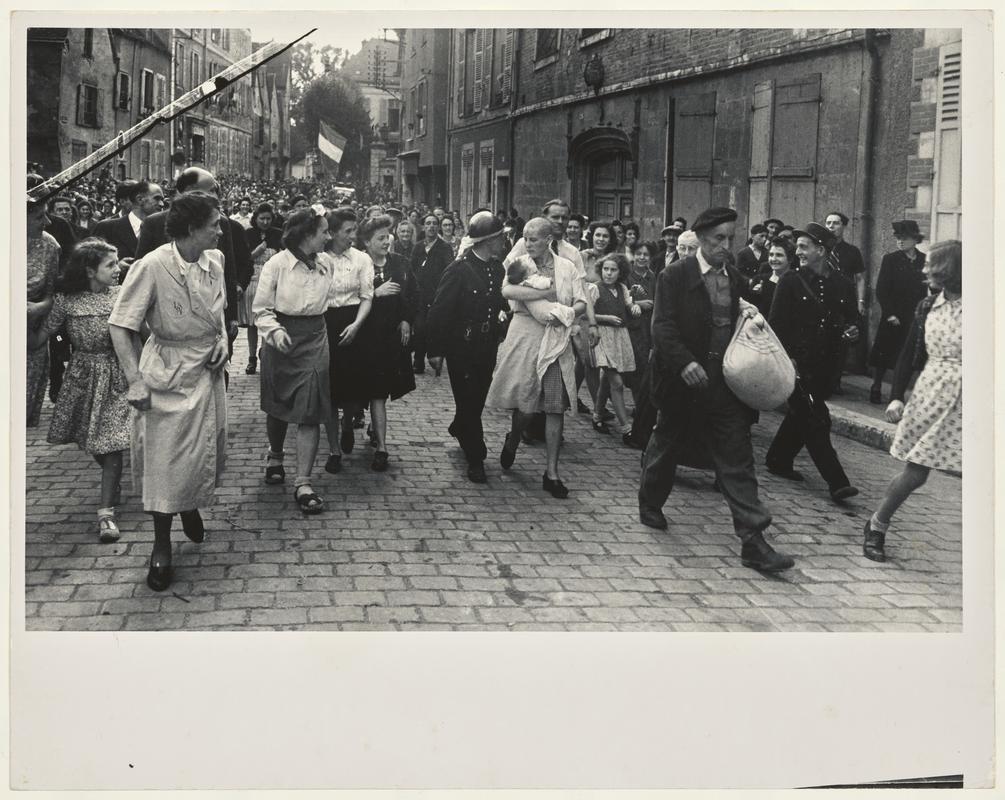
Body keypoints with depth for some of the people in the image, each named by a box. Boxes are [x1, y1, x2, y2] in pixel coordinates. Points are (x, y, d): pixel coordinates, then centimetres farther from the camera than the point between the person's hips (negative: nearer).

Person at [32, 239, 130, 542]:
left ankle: (106, 512, -5)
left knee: (110, 441, -7)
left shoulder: (121, 295, -6)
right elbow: (42, 333, -4)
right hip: (82, 375, 2)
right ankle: (112, 481, 44)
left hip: (114, 375, -2)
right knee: (87, 439, 13)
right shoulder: (67, 299, -7)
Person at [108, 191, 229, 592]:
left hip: (208, 370, 6)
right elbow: (120, 326, -17)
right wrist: (136, 381, -21)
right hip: (169, 373, -5)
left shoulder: (214, 260, -2)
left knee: (206, 448, 16)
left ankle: (191, 508, 45)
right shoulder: (152, 266, -21)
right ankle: (161, 545, 15)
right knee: (166, 457, 0)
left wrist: (223, 339, -1)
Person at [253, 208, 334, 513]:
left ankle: (303, 483, -6)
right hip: (281, 339, -2)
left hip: (315, 339, 2)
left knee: (311, 410, -8)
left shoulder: (327, 264, 2)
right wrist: (274, 330, -23)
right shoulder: (276, 265, -11)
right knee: (277, 405, 15)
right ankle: (275, 454, 45)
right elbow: (261, 309, -7)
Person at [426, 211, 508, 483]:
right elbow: (439, 311, -14)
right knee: (468, 400, 1)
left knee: (477, 399, 16)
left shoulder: (497, 267, 3)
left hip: (487, 347, 6)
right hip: (462, 348, -6)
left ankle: (459, 429, 45)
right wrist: (436, 350, -15)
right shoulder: (459, 269, -16)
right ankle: (475, 458, 10)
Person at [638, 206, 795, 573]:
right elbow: (663, 326, -14)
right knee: (665, 447, 16)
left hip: (727, 387, 4)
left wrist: (752, 320, -4)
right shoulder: (675, 276, -6)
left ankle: (753, 542, -4)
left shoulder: (737, 281, 10)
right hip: (684, 383, -3)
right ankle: (650, 505, 42)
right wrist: (685, 363, -28)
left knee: (738, 462, -2)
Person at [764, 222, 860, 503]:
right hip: (798, 362, -5)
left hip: (824, 364, 5)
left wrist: (852, 330, -5)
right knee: (816, 421, -8)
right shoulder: (791, 281, -5)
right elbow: (777, 324, -8)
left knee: (801, 415, 16)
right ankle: (836, 482, -9)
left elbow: (851, 316, 19)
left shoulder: (840, 282, 6)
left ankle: (778, 460, 35)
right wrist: (786, 359, -17)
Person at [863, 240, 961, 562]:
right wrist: (896, 397, 3)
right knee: (915, 473, 3)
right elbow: (909, 355, 10)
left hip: (963, 402, -2)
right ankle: (876, 527, 22)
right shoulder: (927, 306, 6)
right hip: (930, 396, 2)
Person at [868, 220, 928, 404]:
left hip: (916, 318, 2)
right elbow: (881, 290, -3)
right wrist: (890, 314, -10)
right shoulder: (890, 260, -1)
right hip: (892, 318, -1)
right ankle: (876, 389, 15)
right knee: (884, 355, 3)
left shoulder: (925, 261, 4)